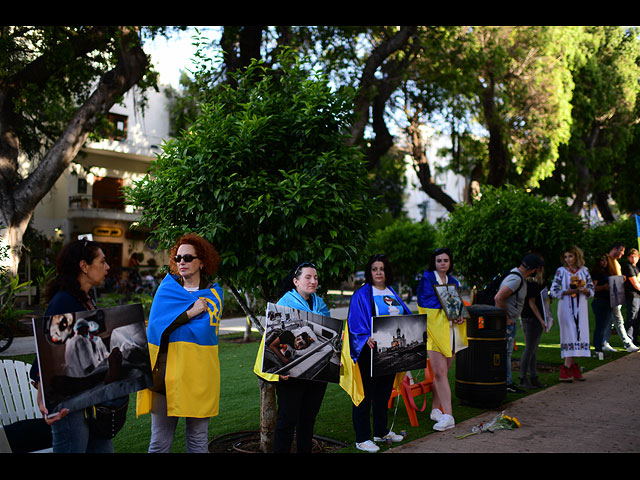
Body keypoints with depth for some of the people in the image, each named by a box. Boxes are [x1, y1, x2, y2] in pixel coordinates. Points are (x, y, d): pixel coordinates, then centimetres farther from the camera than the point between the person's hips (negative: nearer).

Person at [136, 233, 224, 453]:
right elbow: (155, 326, -6)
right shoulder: (167, 288, 7)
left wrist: (172, 323, -7)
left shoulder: (213, 293, 5)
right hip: (166, 370, 1)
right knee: (160, 442, 4)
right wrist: (190, 313, -12)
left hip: (199, 373, 0)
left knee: (198, 441, 7)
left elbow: (204, 332, -9)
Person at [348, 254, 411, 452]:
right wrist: (367, 338, -32)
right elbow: (355, 324, -16)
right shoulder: (361, 295, -8)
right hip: (370, 351, -7)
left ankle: (381, 432, 31)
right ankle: (362, 438, 8)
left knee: (384, 392, 17)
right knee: (366, 394, -1)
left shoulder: (392, 294, 13)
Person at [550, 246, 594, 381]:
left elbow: (591, 290, 12)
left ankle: (568, 367, 7)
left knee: (579, 335, 1)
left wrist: (584, 290, -10)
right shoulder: (561, 271, 0)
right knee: (571, 336, -10)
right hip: (566, 308, -4)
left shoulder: (584, 270, 9)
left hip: (581, 308, 4)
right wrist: (569, 291, -15)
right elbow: (553, 291, -2)